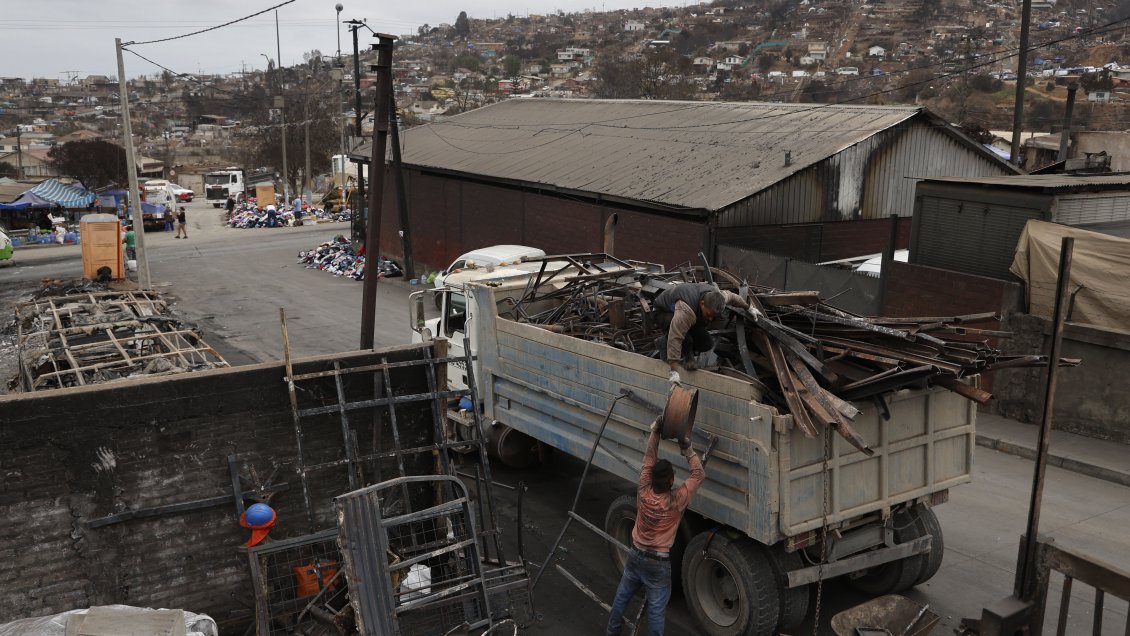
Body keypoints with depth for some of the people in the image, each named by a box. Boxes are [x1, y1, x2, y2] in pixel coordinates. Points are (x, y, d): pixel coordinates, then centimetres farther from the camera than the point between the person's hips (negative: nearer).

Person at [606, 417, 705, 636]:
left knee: (622, 595, 24)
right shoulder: (675, 501, -26)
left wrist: (655, 430, -8)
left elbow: (649, 460, -5)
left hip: (635, 555, 5)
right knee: (656, 608, 9)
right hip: (657, 562, -5)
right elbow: (699, 475, -18)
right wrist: (687, 448, -20)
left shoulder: (643, 492, -15)